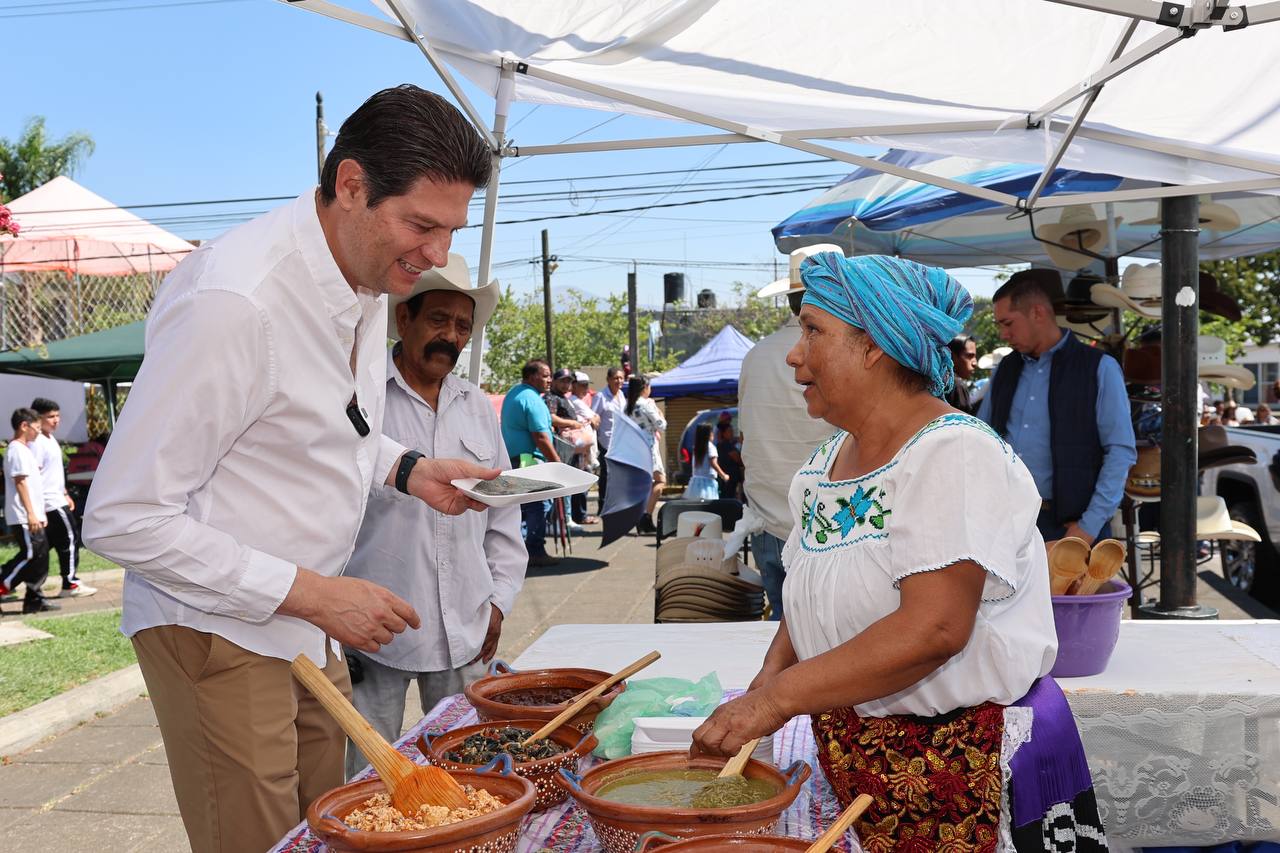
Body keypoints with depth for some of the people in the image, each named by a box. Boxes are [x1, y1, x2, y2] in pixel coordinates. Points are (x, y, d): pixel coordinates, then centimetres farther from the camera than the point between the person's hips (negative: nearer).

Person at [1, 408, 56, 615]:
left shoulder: (24, 449, 19)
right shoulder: (17, 450, -12)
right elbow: (20, 483, -19)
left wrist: (39, 514, 23)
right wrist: (31, 514, -22)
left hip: (32, 516, 10)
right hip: (23, 517, -10)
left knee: (40, 555, 8)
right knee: (31, 554, -10)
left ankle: (35, 599, 11)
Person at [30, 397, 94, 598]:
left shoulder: (50, 439, 15)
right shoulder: (37, 442, -15)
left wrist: (66, 494, 26)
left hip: (57, 499, 10)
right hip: (50, 502, -10)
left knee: (45, 544, 11)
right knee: (70, 539, -3)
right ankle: (71, 584, 5)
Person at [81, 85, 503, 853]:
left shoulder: (370, 279, 2)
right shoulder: (234, 300, -26)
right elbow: (122, 518, -23)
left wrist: (406, 468, -1)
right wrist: (311, 592, -22)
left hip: (308, 627, 8)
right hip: (220, 632, -8)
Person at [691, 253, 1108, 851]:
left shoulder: (954, 454, -20)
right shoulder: (826, 461, 6)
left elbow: (933, 629, -29)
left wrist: (778, 699, -27)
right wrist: (769, 677, -5)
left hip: (967, 766, -7)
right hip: (853, 753, 7)